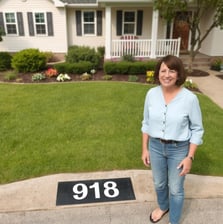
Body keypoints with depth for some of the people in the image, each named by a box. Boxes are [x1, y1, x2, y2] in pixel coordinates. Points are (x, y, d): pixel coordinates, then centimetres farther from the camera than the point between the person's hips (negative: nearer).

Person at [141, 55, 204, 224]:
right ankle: (163, 207, 56)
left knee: (176, 189, 15)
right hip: (156, 146, 3)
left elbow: (197, 129, -9)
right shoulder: (151, 94, -9)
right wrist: (145, 148, 3)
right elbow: (146, 123, 2)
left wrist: (190, 157, -11)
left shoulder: (190, 98, -19)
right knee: (159, 183, 24)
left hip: (179, 149, -3)